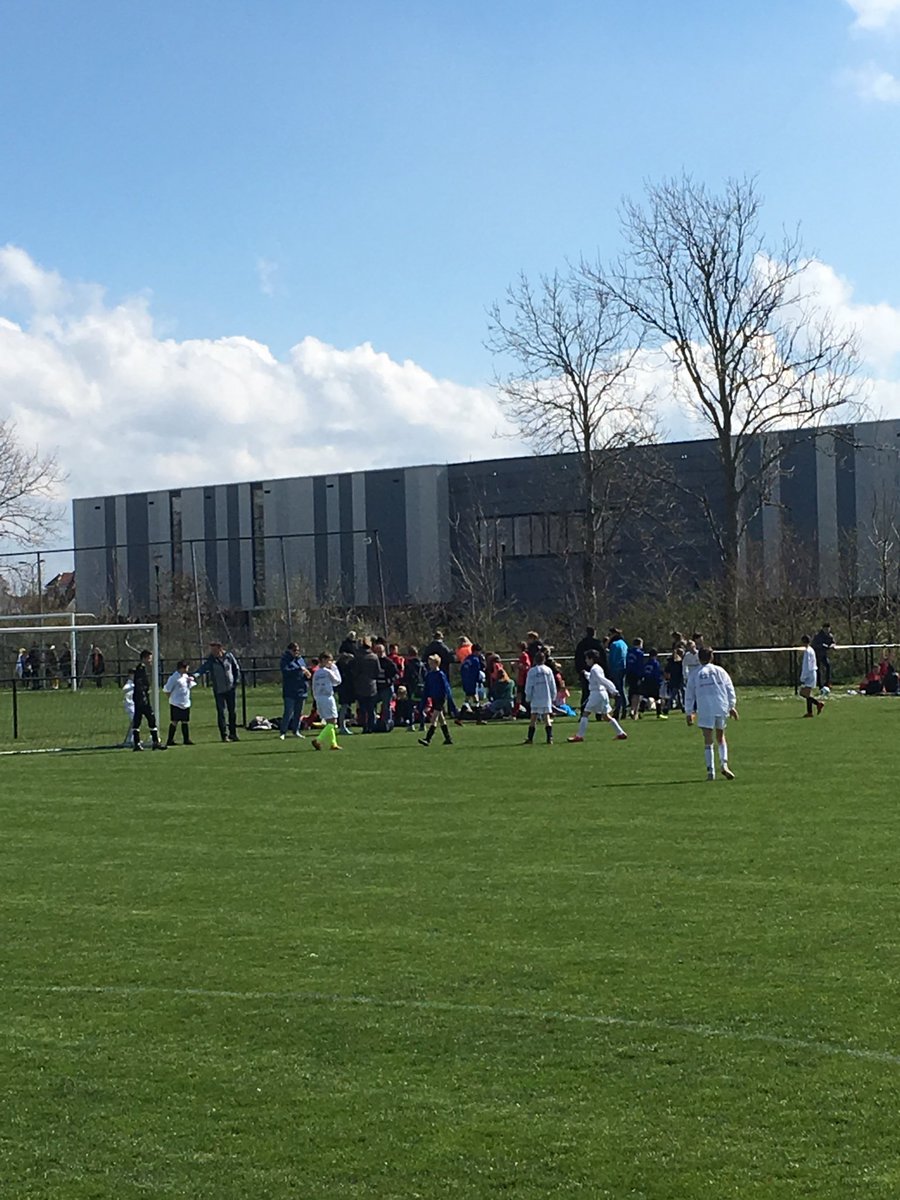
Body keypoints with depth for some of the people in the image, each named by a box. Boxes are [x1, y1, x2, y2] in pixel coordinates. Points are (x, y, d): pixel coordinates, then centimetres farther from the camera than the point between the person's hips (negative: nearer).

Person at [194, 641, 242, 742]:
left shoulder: (229, 656, -4)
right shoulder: (209, 660, -11)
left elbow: (236, 669, 9)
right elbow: (202, 669, -27)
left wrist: (236, 681, 2)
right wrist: (194, 676, -46)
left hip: (231, 688, 3)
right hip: (219, 691, -2)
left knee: (232, 711, 9)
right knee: (221, 712, -5)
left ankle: (233, 734, 23)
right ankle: (224, 735, 2)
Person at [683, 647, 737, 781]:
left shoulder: (695, 674, 6)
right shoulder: (720, 671, 10)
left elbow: (689, 694, 6)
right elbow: (730, 689, 7)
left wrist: (689, 713, 12)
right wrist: (732, 706, 11)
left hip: (705, 710, -2)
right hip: (722, 708, 2)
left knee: (708, 741, 1)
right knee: (721, 737, 18)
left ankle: (710, 771, -5)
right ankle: (724, 764, 1)